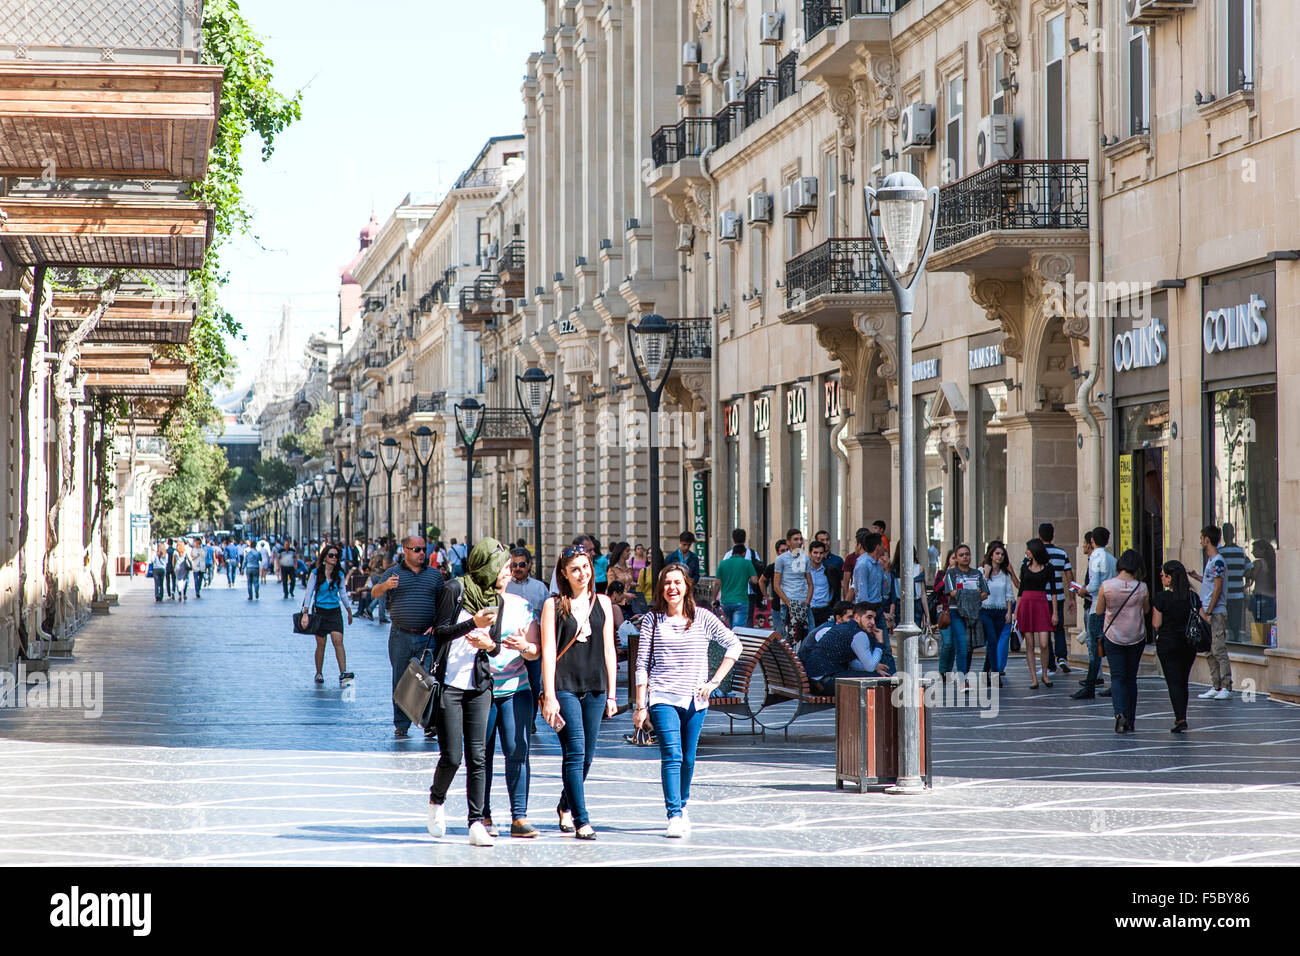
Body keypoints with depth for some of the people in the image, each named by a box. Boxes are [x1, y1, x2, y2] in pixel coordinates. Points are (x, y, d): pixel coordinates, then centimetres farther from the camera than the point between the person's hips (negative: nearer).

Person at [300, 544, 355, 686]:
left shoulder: (339, 574, 5)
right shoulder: (316, 573, -3)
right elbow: (309, 593, -5)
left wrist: (349, 611, 21)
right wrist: (305, 613, -13)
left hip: (335, 612, 2)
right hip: (320, 611, -2)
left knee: (338, 641, -13)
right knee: (321, 644, 3)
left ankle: (343, 674, -22)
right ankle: (318, 674, 18)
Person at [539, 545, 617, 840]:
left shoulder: (602, 603, 11)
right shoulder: (554, 605, 0)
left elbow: (608, 650, 13)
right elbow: (547, 652, -3)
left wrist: (611, 693, 10)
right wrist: (549, 696, -10)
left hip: (595, 687, 4)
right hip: (565, 686, -4)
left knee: (587, 756, 7)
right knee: (575, 753, -11)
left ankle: (566, 806, 29)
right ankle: (581, 819, -10)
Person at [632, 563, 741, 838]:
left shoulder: (702, 618, 4)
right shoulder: (652, 620, 2)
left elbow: (733, 645, 10)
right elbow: (642, 665, 3)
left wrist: (714, 681, 2)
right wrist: (640, 706, -2)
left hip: (695, 700, 2)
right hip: (663, 698, -2)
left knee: (688, 759, 8)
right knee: (672, 756, -15)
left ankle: (682, 806, 29)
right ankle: (674, 816, -20)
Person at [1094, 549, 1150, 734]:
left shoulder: (1106, 586, -12)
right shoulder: (1141, 588, -10)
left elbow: (1099, 610, -1)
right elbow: (1146, 610, 4)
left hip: (1113, 637, -1)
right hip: (1136, 638, 1)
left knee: (1117, 677, 1)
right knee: (1131, 678, 13)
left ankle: (1119, 712, -24)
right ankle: (1130, 722, 15)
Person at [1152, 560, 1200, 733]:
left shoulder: (1161, 597, -11)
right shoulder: (1193, 596, 1)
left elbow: (1156, 624, -10)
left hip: (1168, 644, -4)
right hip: (1189, 645, 5)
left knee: (1173, 682, -4)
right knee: (1183, 681, 17)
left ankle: (1181, 719, -15)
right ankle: (1181, 717, 23)